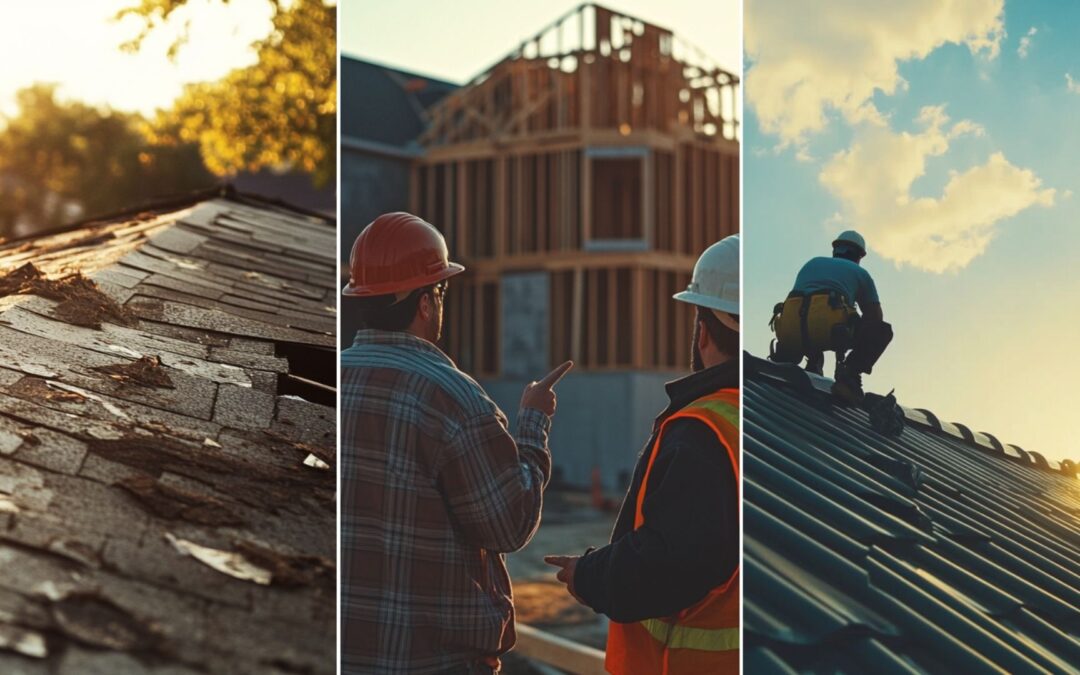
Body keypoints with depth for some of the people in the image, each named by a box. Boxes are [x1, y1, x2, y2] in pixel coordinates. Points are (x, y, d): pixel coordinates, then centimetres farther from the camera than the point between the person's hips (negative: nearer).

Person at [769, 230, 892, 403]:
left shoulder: (812, 263, 35)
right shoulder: (860, 273, 25)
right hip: (830, 329, -6)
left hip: (791, 332, 6)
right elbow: (876, 318, 23)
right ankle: (848, 374, -6)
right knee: (883, 331, 14)